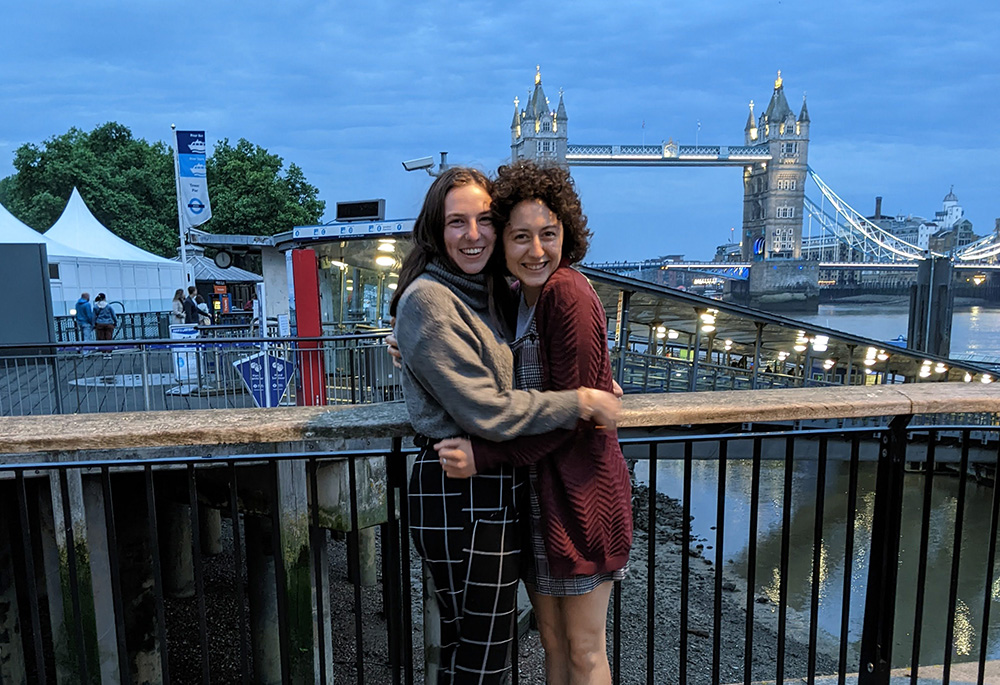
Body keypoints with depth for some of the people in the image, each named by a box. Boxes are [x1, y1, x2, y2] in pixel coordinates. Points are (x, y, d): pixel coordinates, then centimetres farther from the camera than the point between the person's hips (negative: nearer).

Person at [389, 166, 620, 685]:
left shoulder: (480, 292, 11)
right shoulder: (428, 300, -18)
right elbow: (487, 411, -21)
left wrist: (589, 382, 7)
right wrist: (580, 402, -13)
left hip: (490, 488, 9)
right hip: (460, 496, -9)